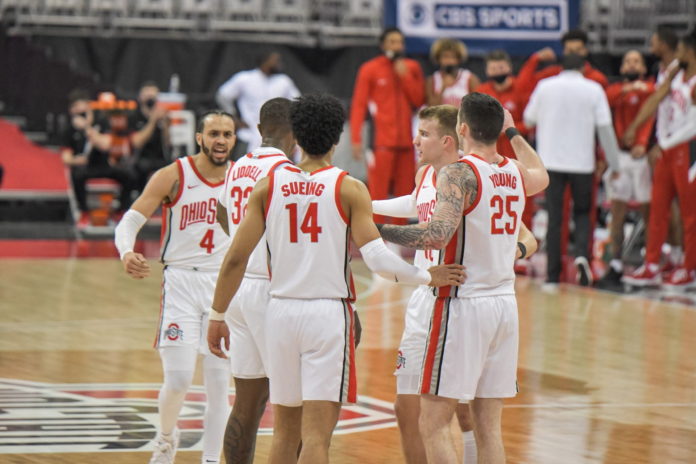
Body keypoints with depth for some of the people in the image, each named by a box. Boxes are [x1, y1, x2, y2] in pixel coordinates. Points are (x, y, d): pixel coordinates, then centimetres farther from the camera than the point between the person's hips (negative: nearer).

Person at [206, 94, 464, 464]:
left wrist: (217, 316, 11)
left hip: (281, 311, 4)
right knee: (316, 434, -7)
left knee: (285, 430, 16)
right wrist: (427, 277, 1)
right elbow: (377, 259, -14)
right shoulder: (349, 189, -5)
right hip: (329, 312, -4)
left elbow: (236, 258, 1)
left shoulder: (269, 186, 3)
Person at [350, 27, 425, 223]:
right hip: (382, 141, -4)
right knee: (377, 192, -9)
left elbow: (419, 100, 7)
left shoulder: (412, 68, 13)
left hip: (406, 140, 4)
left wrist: (405, 76, -4)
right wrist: (356, 139, -9)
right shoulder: (370, 69, 1)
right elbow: (358, 105, -2)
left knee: (404, 191, 5)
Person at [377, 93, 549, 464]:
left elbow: (438, 235, -27)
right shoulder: (515, 173, 9)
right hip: (505, 303, 7)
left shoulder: (459, 174, -12)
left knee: (433, 423, -3)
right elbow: (542, 176, 35)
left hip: (464, 304, -7)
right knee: (488, 426, 10)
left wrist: (378, 232, -22)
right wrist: (514, 134, 47)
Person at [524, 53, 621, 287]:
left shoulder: (545, 86, 2)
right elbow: (605, 128, -2)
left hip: (551, 161, 0)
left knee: (554, 217, 5)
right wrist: (614, 164, 4)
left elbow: (529, 120, 13)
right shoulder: (593, 90, -1)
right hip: (582, 162, 0)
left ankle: (553, 274, 2)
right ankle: (582, 254, -13)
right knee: (582, 213, 14)